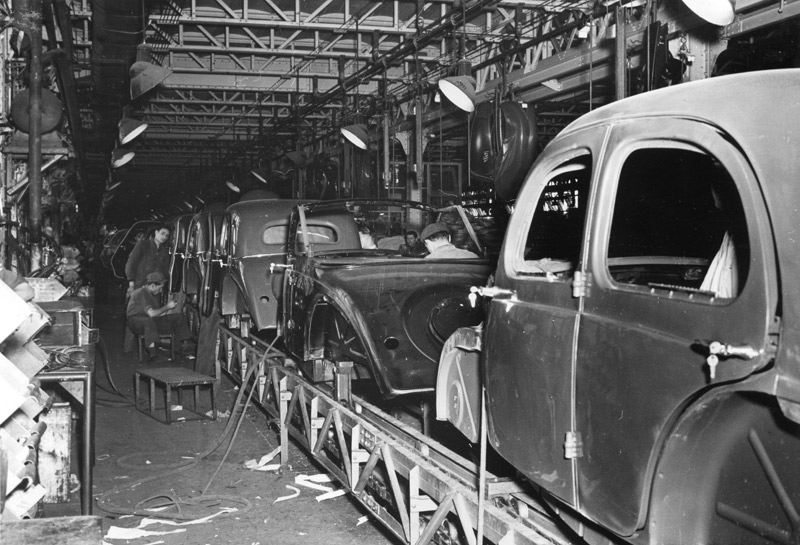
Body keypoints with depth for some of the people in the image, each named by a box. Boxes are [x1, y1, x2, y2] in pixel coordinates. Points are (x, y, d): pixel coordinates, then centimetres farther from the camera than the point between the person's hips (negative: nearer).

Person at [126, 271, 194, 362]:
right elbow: (151, 313, -26)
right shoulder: (141, 293, -19)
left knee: (180, 317, -2)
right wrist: (167, 307, -16)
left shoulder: (156, 294, 10)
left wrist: (168, 308, -4)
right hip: (136, 321, -8)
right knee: (149, 321, -45)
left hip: (150, 321, 9)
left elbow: (157, 314, 11)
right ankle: (151, 350, -47)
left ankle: (185, 344, -5)